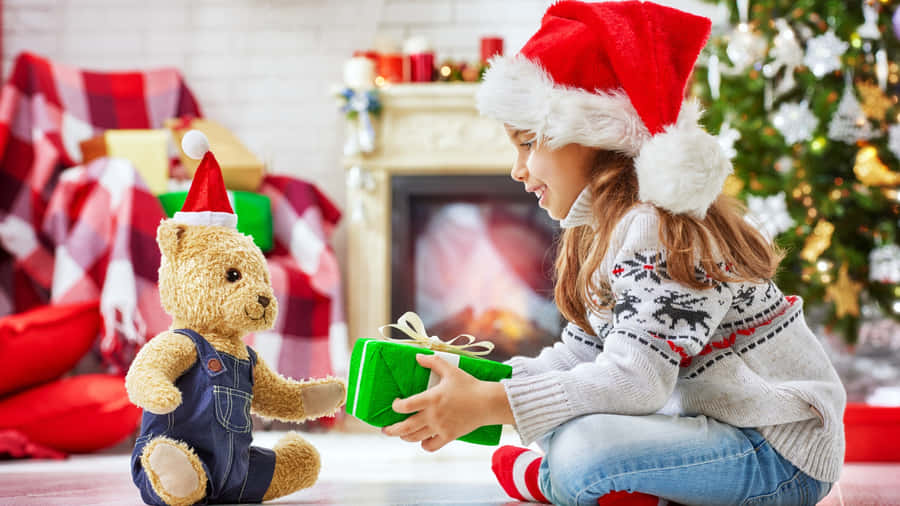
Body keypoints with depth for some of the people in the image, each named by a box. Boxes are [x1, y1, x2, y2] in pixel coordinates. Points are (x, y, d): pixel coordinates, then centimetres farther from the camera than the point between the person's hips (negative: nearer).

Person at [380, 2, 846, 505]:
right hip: (719, 422, 11)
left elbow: (636, 379, -29)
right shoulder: (602, 233, 14)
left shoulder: (655, 230, -19)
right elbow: (576, 355, 12)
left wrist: (488, 404, -32)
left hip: (783, 457, -11)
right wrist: (474, 380, -2)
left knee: (581, 452, -31)